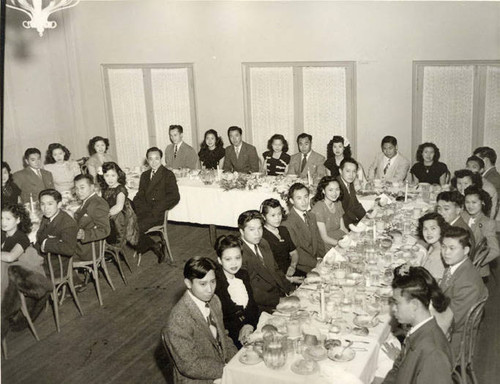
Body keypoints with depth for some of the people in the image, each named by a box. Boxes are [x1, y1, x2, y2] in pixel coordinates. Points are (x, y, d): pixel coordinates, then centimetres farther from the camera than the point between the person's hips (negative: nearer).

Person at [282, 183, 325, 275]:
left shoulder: (312, 216, 12)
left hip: (316, 262, 8)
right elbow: (295, 254, -15)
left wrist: (321, 258, 1)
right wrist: (316, 263, -17)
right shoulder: (288, 223, -14)